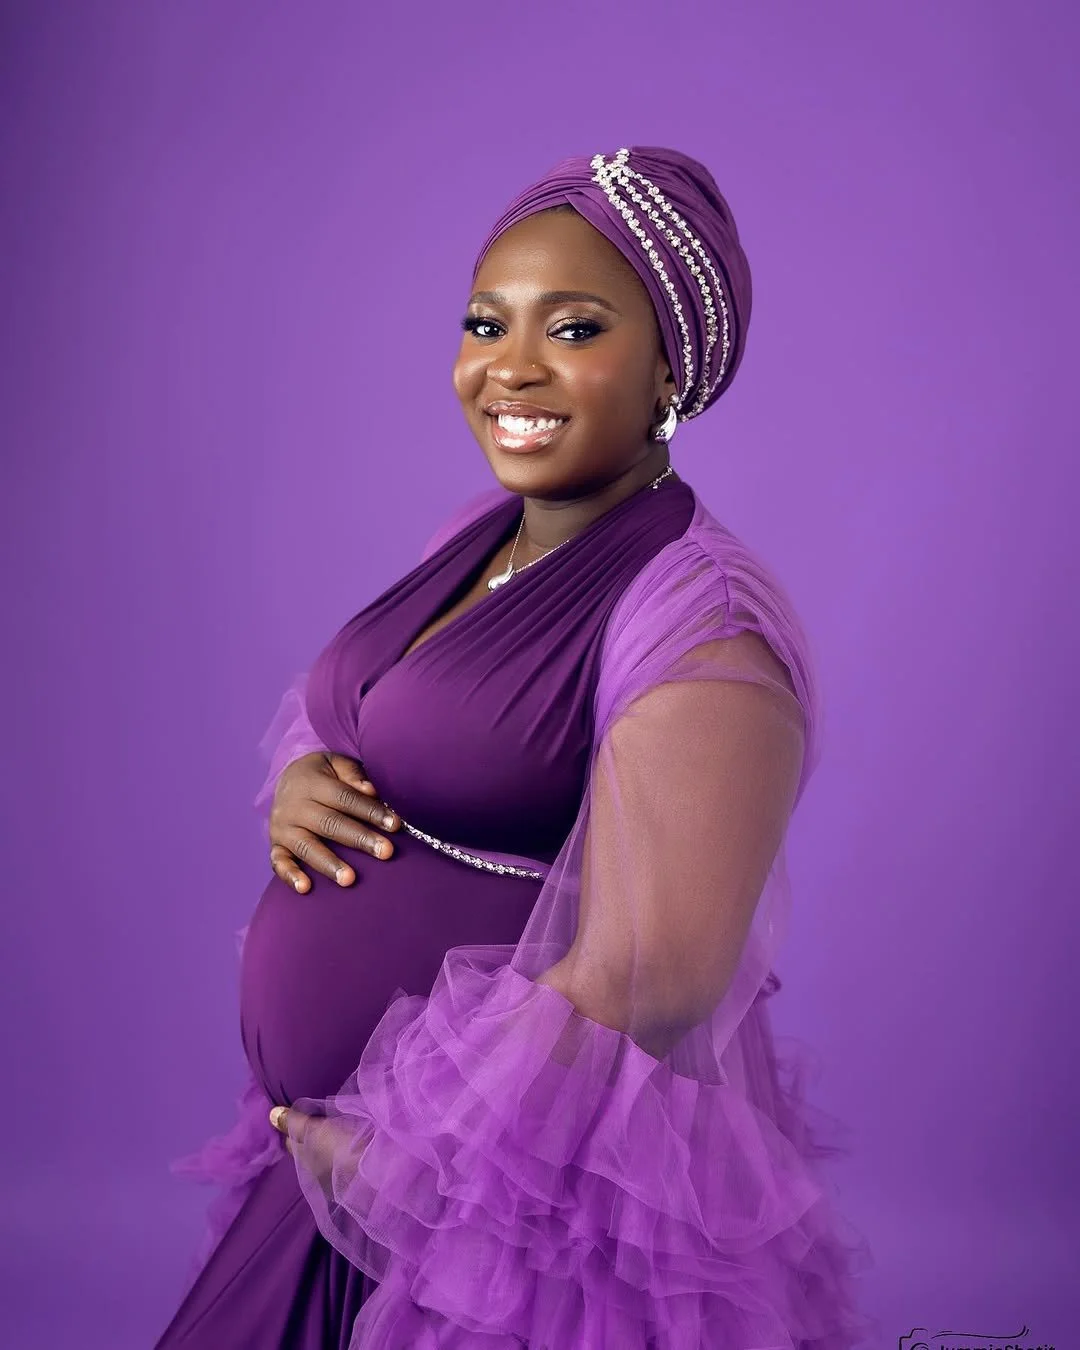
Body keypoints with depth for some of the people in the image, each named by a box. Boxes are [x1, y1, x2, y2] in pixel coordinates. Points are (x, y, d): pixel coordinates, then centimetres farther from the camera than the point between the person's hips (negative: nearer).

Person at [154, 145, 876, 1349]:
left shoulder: (701, 621, -21)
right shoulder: (480, 532, 4)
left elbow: (638, 994, -27)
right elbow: (377, 742, 18)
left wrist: (374, 1141, -16)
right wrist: (297, 781, -5)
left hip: (537, 1220, -7)